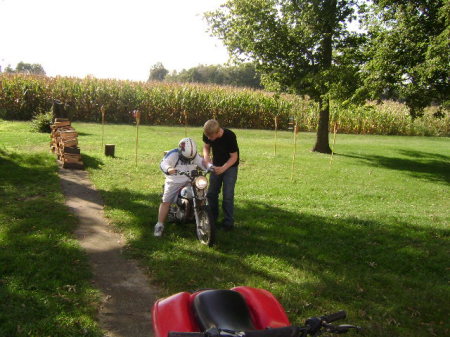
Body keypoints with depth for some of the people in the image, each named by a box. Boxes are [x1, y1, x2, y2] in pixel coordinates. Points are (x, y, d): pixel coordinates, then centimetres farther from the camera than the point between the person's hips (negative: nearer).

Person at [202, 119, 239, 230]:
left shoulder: (229, 136, -30)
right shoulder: (207, 135, -17)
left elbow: (234, 157, -22)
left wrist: (223, 168, -34)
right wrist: (206, 156, -20)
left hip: (230, 166, -5)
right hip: (216, 166, 5)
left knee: (228, 195, -7)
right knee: (211, 193, 6)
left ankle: (228, 222, 3)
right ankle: (212, 218, 22)